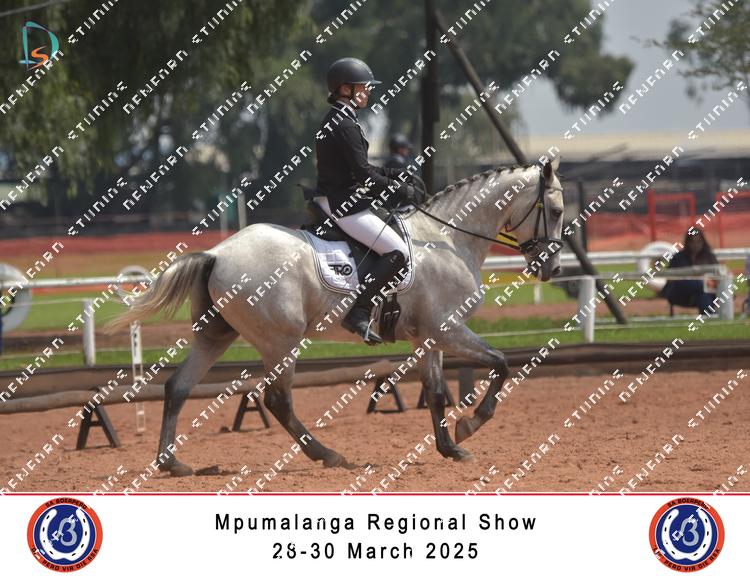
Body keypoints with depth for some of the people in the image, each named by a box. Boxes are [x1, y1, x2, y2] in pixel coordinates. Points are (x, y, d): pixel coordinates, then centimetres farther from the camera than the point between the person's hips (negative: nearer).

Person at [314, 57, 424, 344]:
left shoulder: (332, 121, 15)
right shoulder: (346, 125, -16)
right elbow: (364, 174, -20)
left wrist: (388, 174, 12)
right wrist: (402, 191, -11)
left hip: (331, 200, 11)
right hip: (344, 204, -11)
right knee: (398, 251, -15)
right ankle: (358, 313, -21)